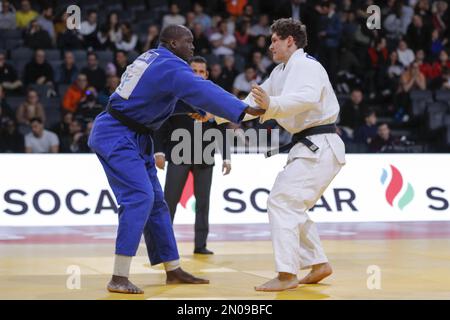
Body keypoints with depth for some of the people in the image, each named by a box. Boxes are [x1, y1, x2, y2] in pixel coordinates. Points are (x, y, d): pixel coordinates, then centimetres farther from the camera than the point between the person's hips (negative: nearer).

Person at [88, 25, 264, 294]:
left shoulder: (153, 58, 13)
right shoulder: (171, 66, -17)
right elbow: (203, 90, -29)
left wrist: (189, 108, 7)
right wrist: (246, 110, -35)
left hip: (133, 137, 11)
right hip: (116, 137, -11)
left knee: (156, 202, 13)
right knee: (140, 197, -20)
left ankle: (173, 269, 21)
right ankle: (119, 279, -19)